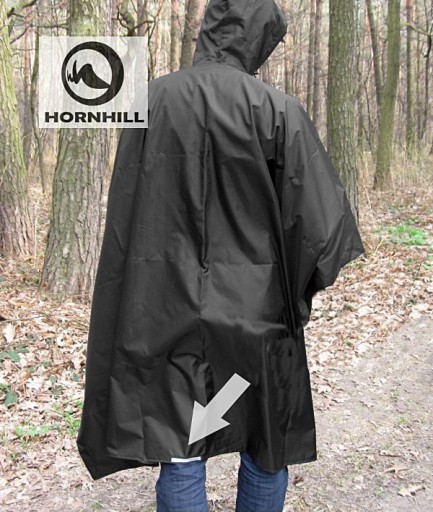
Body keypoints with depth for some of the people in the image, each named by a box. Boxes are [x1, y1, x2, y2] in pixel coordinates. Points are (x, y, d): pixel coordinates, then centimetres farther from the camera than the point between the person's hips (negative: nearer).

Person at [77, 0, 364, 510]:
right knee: (265, 449, 20)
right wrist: (295, 294, 5)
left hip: (170, 311, 2)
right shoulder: (278, 111, -10)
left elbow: (125, 212, 1)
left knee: (181, 457, 13)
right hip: (256, 312, -1)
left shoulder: (153, 100, -3)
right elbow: (320, 220, -12)